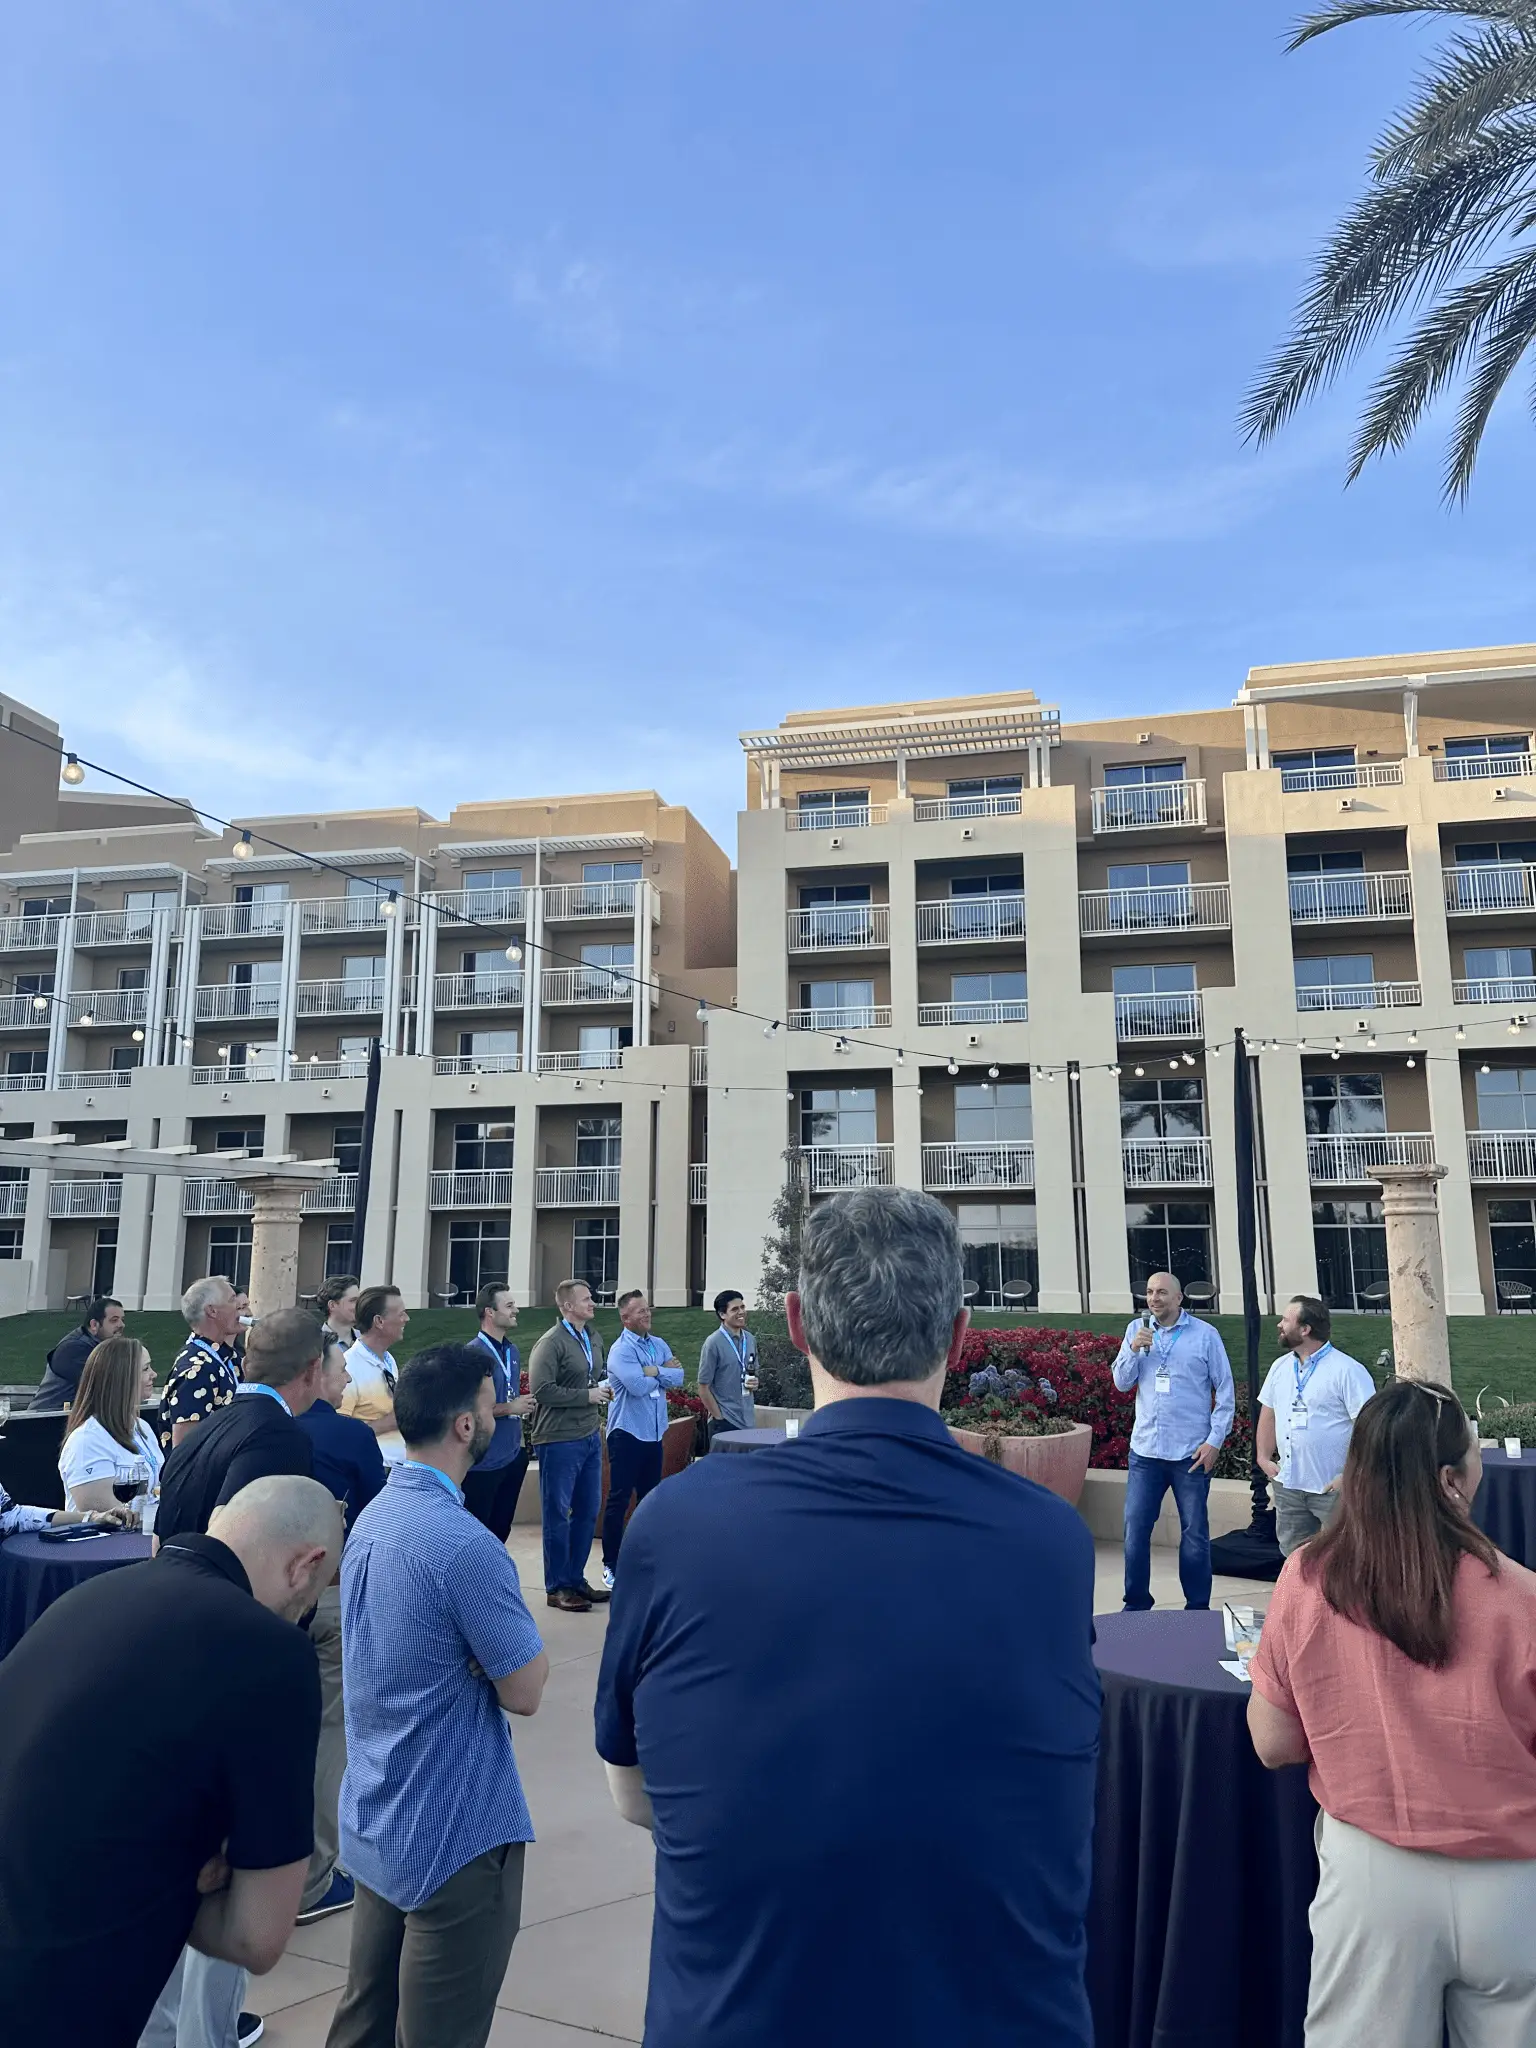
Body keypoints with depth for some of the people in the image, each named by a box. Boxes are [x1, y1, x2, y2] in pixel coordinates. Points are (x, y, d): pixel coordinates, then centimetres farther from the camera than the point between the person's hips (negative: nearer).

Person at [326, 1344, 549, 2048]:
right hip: (455, 1834, -8)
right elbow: (525, 1691, -19)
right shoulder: (465, 1544, -27)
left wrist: (507, 1635, -3)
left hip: (375, 1824, 9)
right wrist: (526, 1642, -1)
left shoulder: (372, 1518, 2)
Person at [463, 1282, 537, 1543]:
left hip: (512, 1456, 8)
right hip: (483, 1460, -8)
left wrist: (525, 1405, 3)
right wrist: (510, 1408, -18)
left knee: (502, 1527, 18)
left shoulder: (512, 1350, 8)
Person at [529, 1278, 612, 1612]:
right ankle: (557, 1588, 14)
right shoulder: (551, 1342, -14)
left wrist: (603, 1389, 4)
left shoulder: (593, 1339, 11)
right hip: (559, 1441, -8)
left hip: (590, 1437, 8)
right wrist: (587, 1396, -17)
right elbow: (541, 1389, -21)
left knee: (587, 1512, 14)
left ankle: (576, 1579, 27)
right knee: (558, 1515, 3)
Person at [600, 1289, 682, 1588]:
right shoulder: (621, 1350, -13)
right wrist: (663, 1372, -8)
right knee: (619, 1500, -1)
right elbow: (638, 1386, -25)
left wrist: (653, 1370, -17)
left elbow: (678, 1377, -3)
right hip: (627, 1432, -7)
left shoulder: (660, 1345, 8)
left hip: (654, 1432, 7)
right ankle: (612, 1564, 7)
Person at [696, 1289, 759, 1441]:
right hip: (724, 1422, -6)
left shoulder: (750, 1339, 7)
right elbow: (703, 1387, -10)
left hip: (747, 1421, 6)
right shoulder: (714, 1343, -12)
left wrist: (754, 1383, 0)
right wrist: (719, 1418, -10)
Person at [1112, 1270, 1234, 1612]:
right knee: (1135, 1529, 4)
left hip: (1191, 1452, -2)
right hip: (1145, 1449, 3)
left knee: (1194, 1533, 8)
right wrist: (1134, 1350, -13)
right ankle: (1136, 1605, 17)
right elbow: (1122, 1383, 4)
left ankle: (1198, 1609, 20)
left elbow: (1226, 1392, 0)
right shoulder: (1136, 1329, 5)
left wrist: (1215, 1441, -6)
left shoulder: (1205, 1335, -3)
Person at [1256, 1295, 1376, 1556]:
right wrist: (1263, 1457, 8)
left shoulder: (1348, 1370, -14)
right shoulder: (1280, 1367, 9)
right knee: (1293, 1556, 17)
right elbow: (1268, 1412, 18)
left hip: (1332, 1487, -7)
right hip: (1288, 1485, 7)